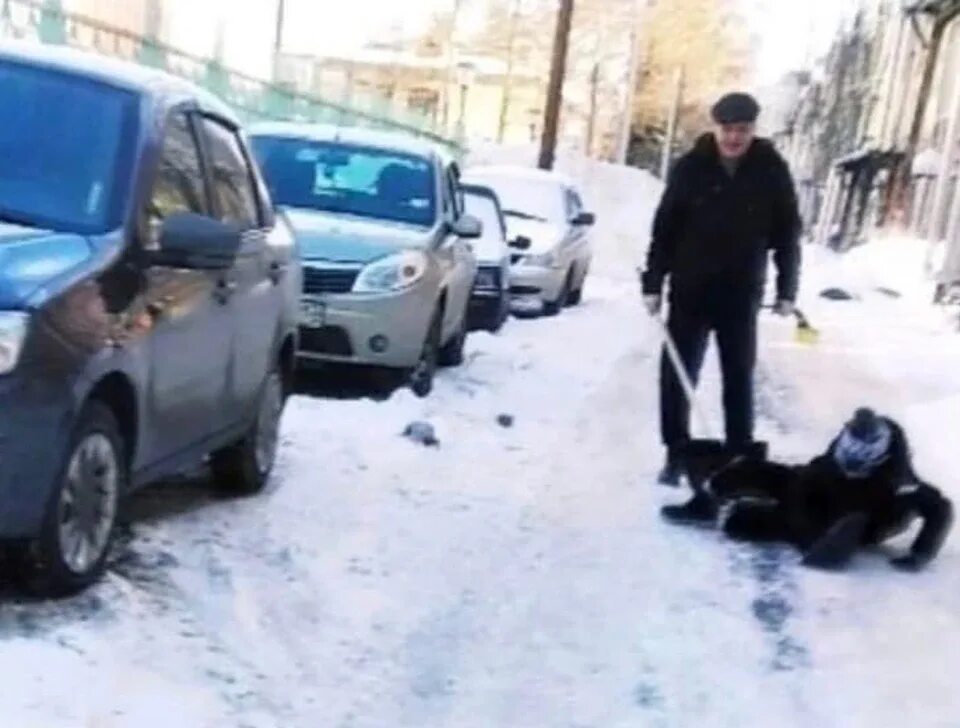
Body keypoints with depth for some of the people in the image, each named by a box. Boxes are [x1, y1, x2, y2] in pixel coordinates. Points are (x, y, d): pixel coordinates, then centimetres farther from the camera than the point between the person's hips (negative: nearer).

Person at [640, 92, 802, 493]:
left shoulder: (773, 172, -5)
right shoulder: (690, 167, -6)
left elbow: (788, 235, 2)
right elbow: (664, 229, -1)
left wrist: (787, 290, 0)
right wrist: (653, 283, -4)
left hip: (742, 297, 0)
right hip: (689, 292, 0)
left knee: (739, 380, 9)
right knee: (677, 377, 3)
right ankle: (677, 454, 16)